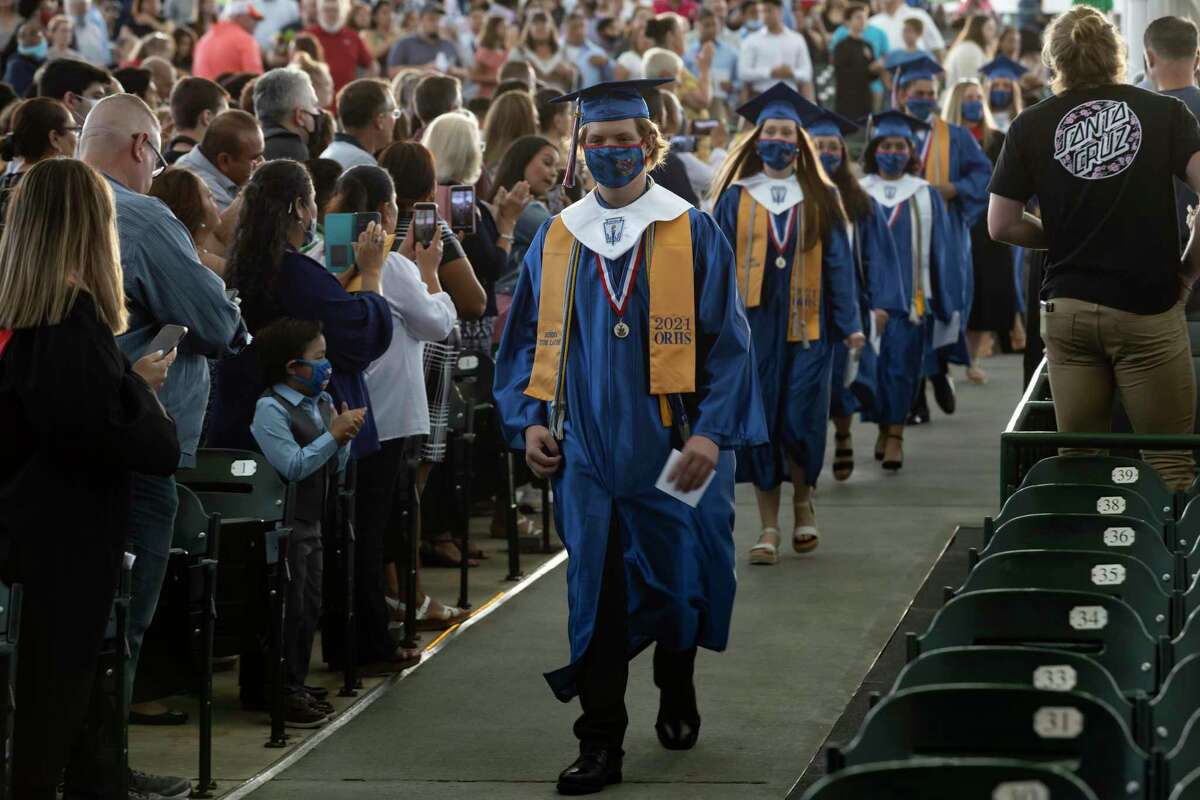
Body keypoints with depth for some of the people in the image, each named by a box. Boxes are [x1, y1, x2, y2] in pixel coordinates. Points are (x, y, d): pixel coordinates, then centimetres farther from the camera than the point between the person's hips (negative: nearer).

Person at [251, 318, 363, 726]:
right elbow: (293, 466, -23)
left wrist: (345, 437, -4)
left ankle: (297, 688, 20)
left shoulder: (323, 402, 10)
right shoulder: (270, 409, -14)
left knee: (310, 608, 12)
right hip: (283, 524, -9)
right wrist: (334, 434, -19)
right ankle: (283, 694, 1)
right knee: (289, 609, -5)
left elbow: (336, 467, 15)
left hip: (311, 522, 9)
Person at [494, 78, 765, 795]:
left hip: (670, 444, -2)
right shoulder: (557, 240, 8)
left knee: (675, 580, 8)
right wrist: (531, 418, 1)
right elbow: (531, 339, 14)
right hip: (587, 449, 2)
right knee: (596, 591, -2)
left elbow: (727, 339, -3)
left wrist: (712, 431, -13)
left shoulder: (693, 234, -1)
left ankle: (677, 694, 37)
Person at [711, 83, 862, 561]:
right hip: (752, 323, 0)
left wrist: (850, 323, 0)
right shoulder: (736, 198, 7)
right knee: (759, 424, 0)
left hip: (805, 324, 0)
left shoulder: (821, 198, 7)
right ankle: (769, 528, 7)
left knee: (800, 420, -5)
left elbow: (839, 263, 7)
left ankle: (803, 503, 21)